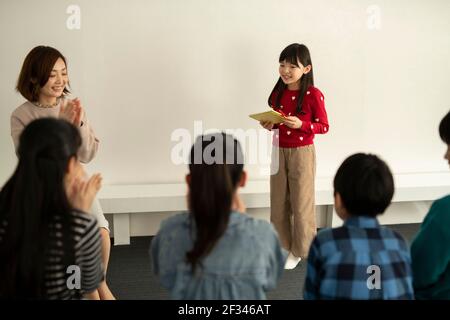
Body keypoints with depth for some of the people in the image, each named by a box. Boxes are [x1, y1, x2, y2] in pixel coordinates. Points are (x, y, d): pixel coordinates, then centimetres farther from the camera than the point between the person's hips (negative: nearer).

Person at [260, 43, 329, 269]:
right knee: (278, 202, 12)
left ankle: (299, 250, 21)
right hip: (279, 151, 5)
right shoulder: (278, 93, 3)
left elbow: (324, 126, -9)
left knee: (301, 203, 6)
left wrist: (301, 124, -24)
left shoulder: (313, 95, -14)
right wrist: (269, 124, -6)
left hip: (302, 153, -5)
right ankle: (280, 246, 27)